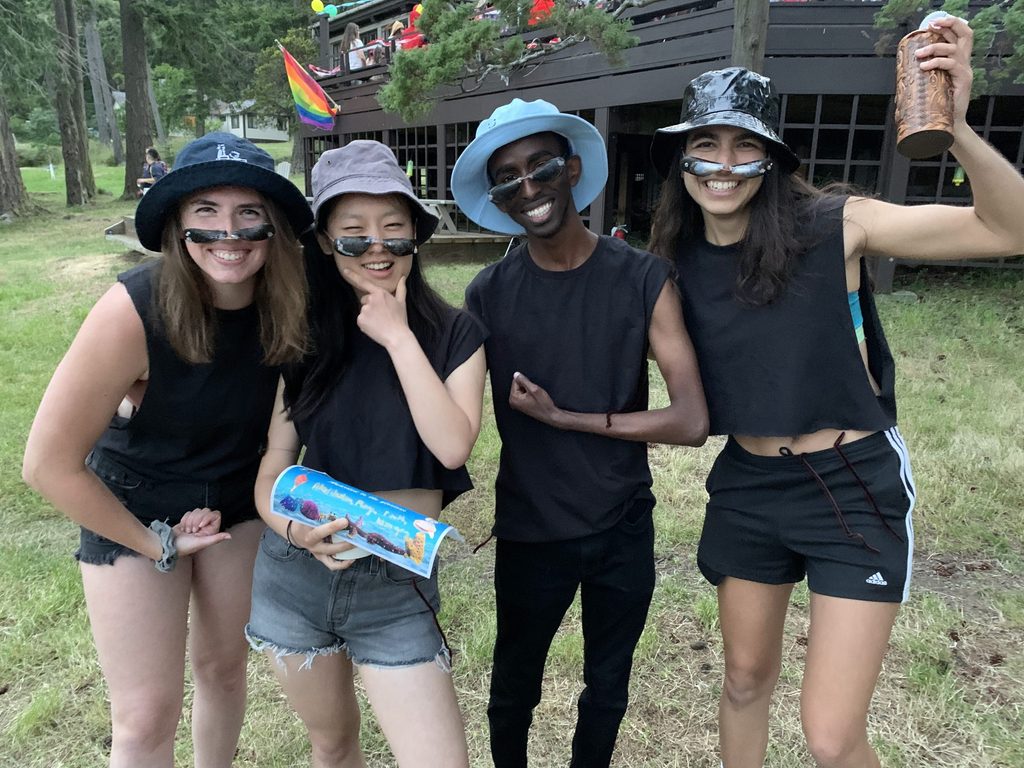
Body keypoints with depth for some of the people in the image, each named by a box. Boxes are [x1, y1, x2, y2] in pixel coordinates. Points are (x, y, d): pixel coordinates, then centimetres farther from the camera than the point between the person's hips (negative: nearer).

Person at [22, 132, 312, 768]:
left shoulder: (288, 305, -19)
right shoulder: (135, 311, -30)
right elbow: (49, 463, -22)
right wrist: (156, 543, -13)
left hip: (238, 500, 4)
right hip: (132, 510, -3)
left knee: (225, 668, 19)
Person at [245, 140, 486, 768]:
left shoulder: (454, 334, -5)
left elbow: (452, 446, -19)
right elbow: (273, 467, -1)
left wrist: (398, 338, -16)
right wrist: (296, 529, -21)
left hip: (398, 585, -2)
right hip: (296, 576, 2)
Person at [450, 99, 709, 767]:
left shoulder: (644, 279, -12)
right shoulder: (488, 295, -9)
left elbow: (691, 422, -18)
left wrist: (559, 417, -18)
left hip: (625, 530, 0)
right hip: (528, 533, 0)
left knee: (607, 686, 23)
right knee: (515, 686, 21)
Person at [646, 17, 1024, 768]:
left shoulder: (835, 226, -14)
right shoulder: (679, 260, -2)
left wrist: (955, 124, -33)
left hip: (855, 488, -4)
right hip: (747, 488, 4)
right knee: (747, 678, 22)